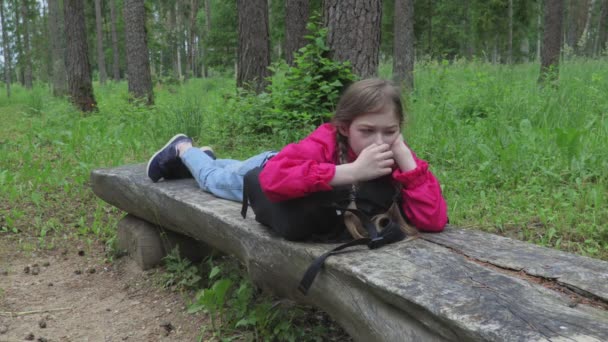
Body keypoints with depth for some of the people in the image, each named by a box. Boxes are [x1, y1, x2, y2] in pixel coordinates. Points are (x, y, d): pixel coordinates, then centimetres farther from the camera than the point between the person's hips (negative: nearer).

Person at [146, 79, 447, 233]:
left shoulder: (393, 157, -34)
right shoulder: (327, 141, -46)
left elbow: (433, 220, -42)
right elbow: (273, 178, -62)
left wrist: (405, 158, -50)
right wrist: (352, 170, -65)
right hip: (271, 167, -5)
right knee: (215, 180, 29)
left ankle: (207, 158, 65)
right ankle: (183, 148, 56)